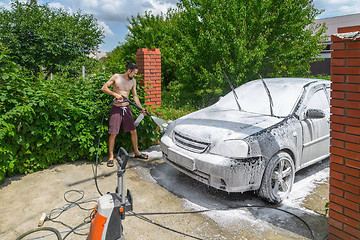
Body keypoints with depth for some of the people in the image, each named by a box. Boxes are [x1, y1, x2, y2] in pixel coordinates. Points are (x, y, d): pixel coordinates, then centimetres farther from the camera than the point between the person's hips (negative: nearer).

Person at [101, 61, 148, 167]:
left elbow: (135, 96, 12)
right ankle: (111, 157, 10)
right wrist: (115, 94, -17)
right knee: (113, 133, -4)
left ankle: (136, 152, 25)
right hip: (116, 109, -4)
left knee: (133, 131, 7)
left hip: (127, 108, 4)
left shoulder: (133, 81, 7)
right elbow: (104, 88, -4)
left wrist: (141, 108, 3)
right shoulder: (116, 77, -4)